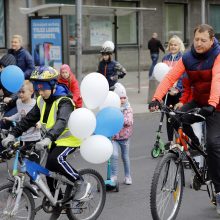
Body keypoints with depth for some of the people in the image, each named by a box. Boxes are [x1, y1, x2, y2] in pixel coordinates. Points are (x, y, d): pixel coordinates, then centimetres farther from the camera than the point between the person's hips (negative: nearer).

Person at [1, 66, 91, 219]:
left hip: (70, 138, -8)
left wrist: (47, 139, -55)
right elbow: (29, 119, 1)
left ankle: (81, 183, -16)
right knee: (50, 171, 4)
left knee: (56, 159, -32)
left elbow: (61, 122, -40)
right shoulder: (42, 101, 1)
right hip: (55, 140, 8)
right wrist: (13, 135, -12)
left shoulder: (64, 101, -23)